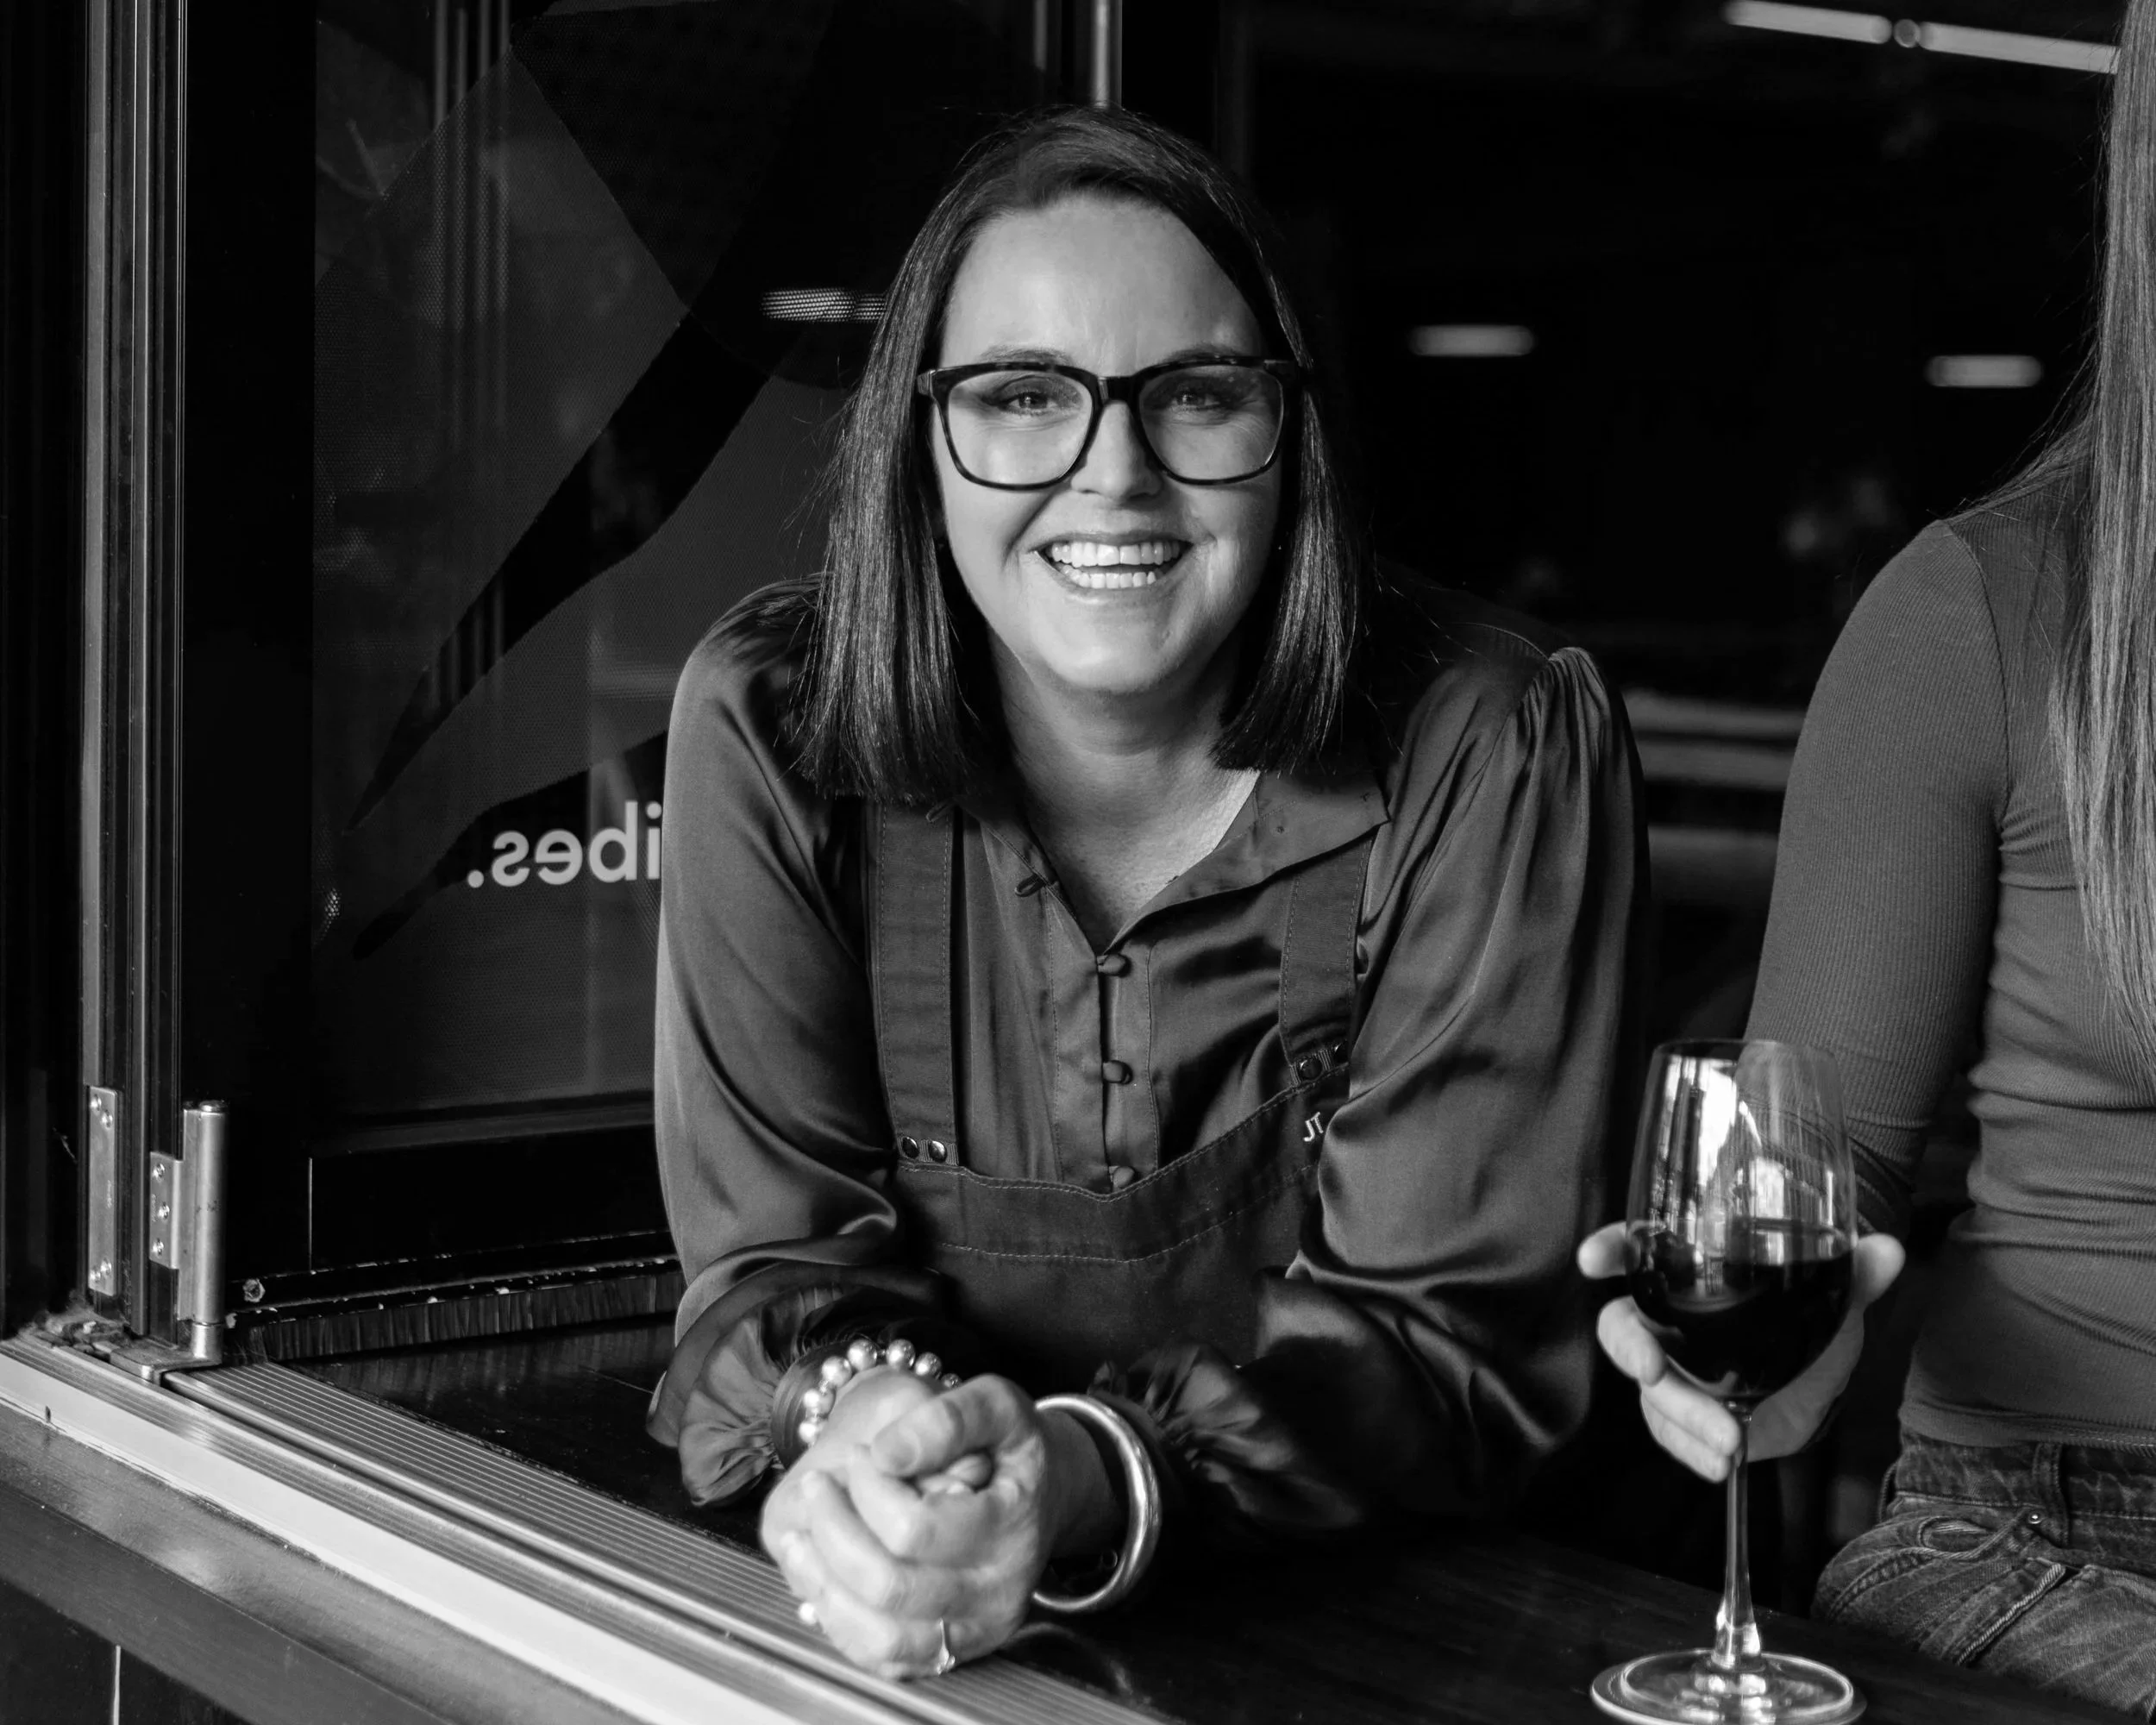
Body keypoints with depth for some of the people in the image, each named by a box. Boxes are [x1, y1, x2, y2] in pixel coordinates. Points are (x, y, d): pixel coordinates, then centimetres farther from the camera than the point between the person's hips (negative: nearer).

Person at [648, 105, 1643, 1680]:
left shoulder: (1491, 749, -12)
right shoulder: (775, 725, -7)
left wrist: (1092, 1488, -30)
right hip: (847, 1611, 2)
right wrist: (867, 1420, -27)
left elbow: (1447, 1328, -13)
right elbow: (779, 1250, -5)